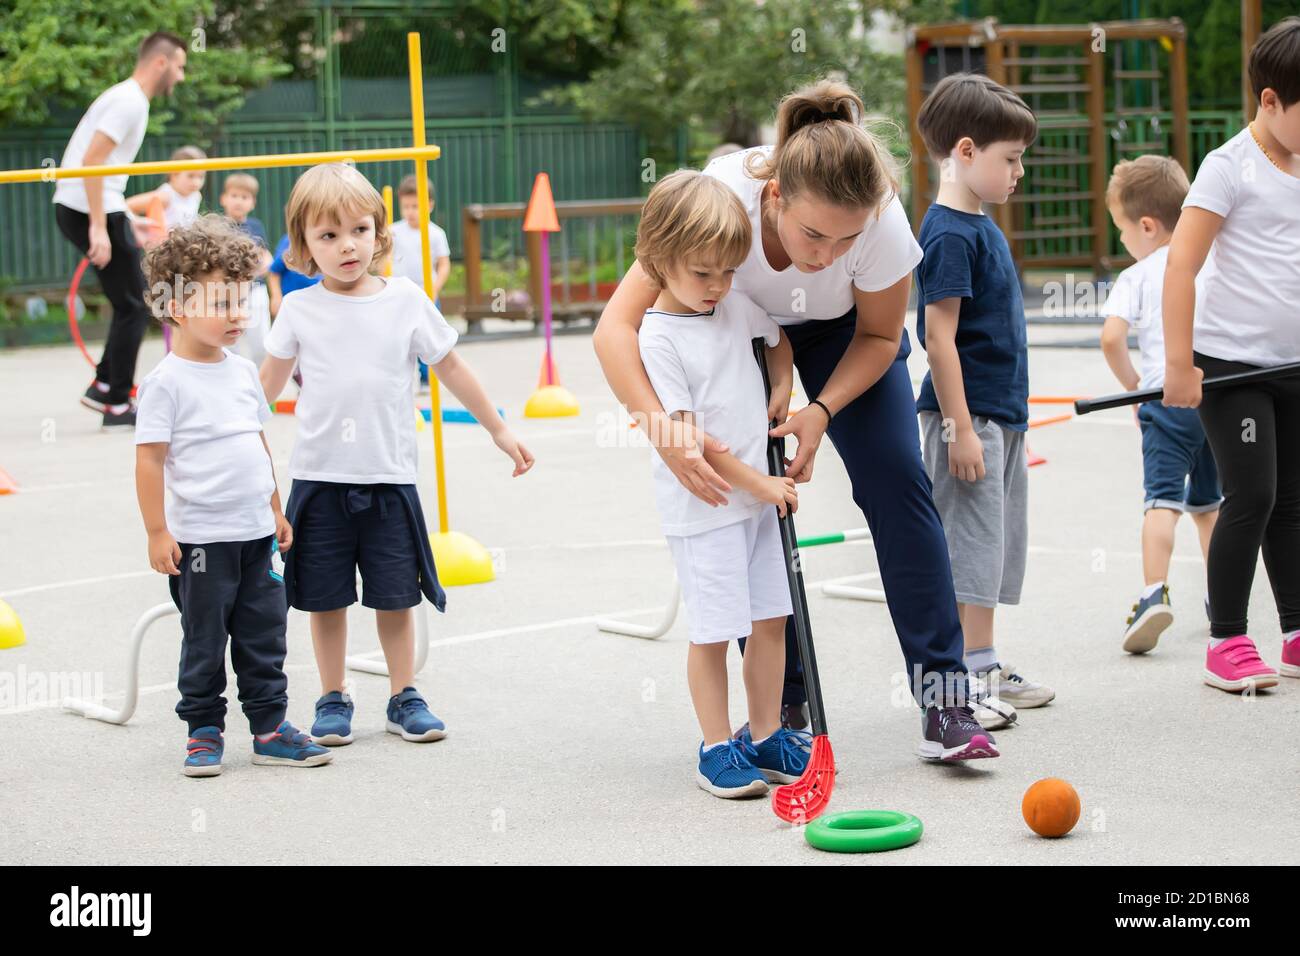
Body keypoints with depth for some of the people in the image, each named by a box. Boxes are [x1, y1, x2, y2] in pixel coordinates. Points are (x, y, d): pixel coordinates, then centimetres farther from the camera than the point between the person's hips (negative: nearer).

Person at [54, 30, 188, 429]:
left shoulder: (127, 97, 18)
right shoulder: (130, 101, -13)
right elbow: (92, 160, -21)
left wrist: (127, 221, 23)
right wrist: (98, 228, -23)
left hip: (76, 208, 10)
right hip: (91, 209, -10)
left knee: (134, 301, 17)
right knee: (134, 307, -3)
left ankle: (104, 385, 19)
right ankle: (117, 405, 2)